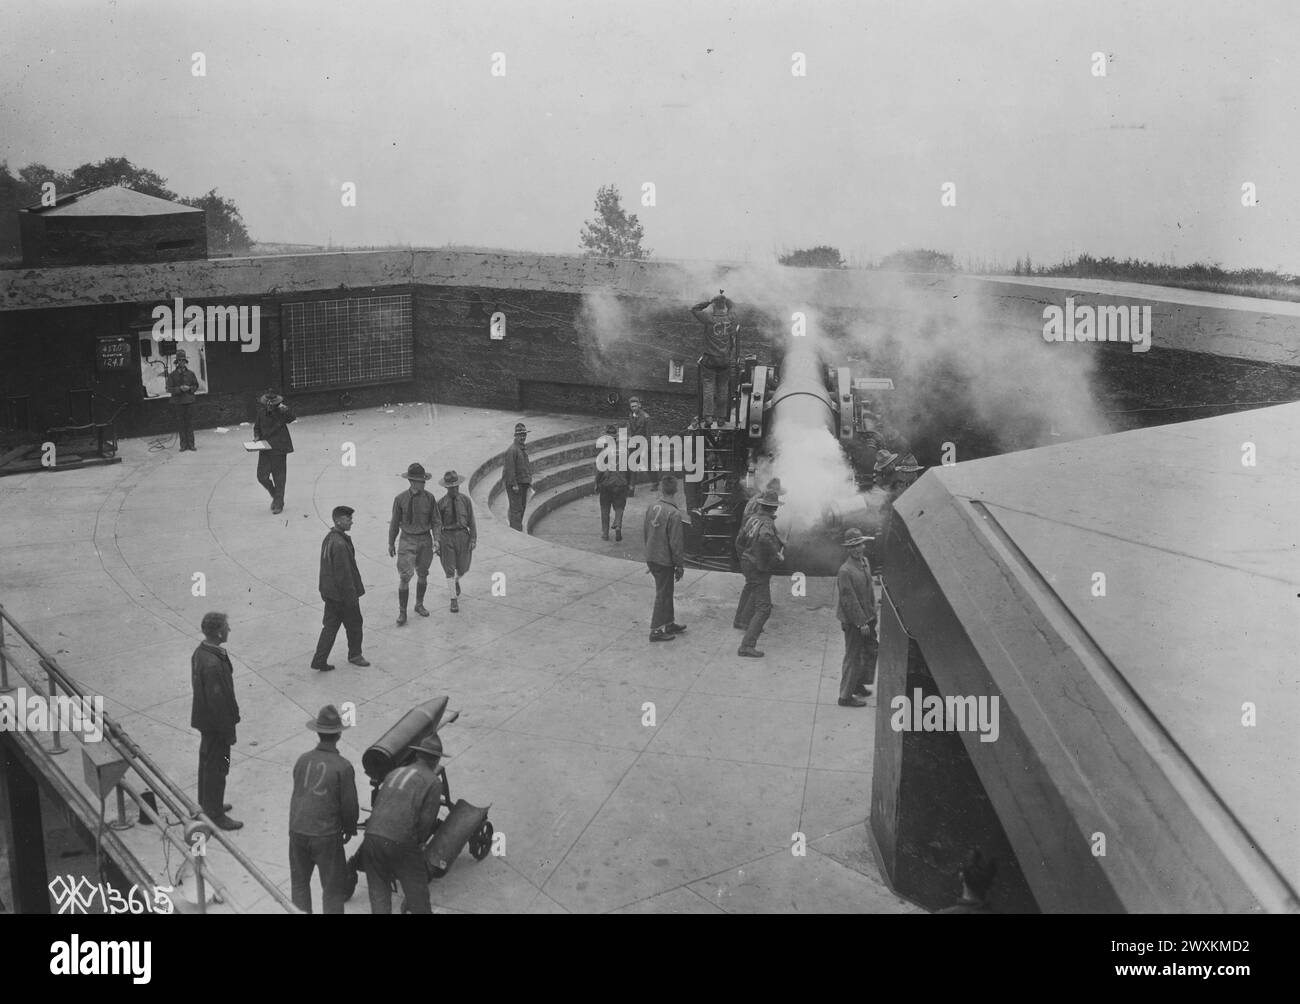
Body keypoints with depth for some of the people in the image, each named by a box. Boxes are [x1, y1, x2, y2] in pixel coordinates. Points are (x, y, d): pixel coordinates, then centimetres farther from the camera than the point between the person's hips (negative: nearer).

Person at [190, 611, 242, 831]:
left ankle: (207, 803, 43)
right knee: (217, 767, 6)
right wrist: (228, 732, -18)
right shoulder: (213, 664, -33)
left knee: (207, 761, 25)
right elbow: (217, 700, -28)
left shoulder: (200, 651, -1)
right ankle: (215, 814, 20)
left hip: (205, 720, 10)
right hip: (216, 723, -10)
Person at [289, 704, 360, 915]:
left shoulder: (303, 760, -3)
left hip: (297, 832, 4)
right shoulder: (343, 767, -15)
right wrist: (350, 829, 11)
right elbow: (349, 805, -9)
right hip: (327, 835, -4)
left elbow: (299, 793, 7)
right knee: (333, 888, 10)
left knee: (299, 882, 22)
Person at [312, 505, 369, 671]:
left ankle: (319, 660, 12)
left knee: (330, 626, 13)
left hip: (329, 592, 9)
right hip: (343, 594, -9)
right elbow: (344, 574, -24)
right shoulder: (340, 544, -26)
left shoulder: (328, 538, 6)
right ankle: (354, 655, 29)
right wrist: (352, 597, -17)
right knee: (354, 623, 12)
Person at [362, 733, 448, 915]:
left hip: (372, 836, 5)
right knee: (417, 885, 16)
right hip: (401, 842, -5)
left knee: (379, 889, 17)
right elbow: (426, 821, -4)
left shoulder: (394, 773, 20)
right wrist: (418, 843, 14)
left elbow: (377, 805, 18)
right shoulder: (433, 782, 2)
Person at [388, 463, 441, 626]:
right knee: (404, 577, -9)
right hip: (407, 541, -2)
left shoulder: (429, 498, -5)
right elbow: (395, 522, 1)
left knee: (423, 575, 15)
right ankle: (402, 613, 1)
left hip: (425, 540, 2)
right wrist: (391, 543, 7)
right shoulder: (400, 499, -9)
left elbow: (435, 521, 0)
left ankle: (419, 605, 35)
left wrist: (436, 539, -13)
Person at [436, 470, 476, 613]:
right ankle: (454, 600, 2)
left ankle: (456, 581, 45)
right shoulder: (441, 503, -4)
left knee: (462, 568, 9)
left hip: (462, 536, 1)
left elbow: (471, 521, 1)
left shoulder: (466, 500, -2)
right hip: (447, 537, -1)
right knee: (450, 570, -5)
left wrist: (474, 539, -6)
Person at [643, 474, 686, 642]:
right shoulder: (674, 513, -23)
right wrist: (680, 565, -8)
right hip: (664, 560, -7)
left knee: (666, 591, 20)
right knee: (663, 594, 4)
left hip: (651, 557, 7)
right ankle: (656, 630, 10)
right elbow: (676, 542, -19)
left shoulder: (652, 506, -2)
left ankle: (669, 623, 32)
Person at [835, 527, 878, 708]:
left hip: (867, 618, 9)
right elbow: (849, 600, -22)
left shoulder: (865, 562, 4)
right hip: (853, 621, -9)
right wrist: (861, 623, -19)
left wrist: (872, 614, 15)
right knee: (853, 657, 1)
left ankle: (858, 685, 36)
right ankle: (845, 696, 14)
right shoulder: (845, 571, -23)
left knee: (872, 650, 18)